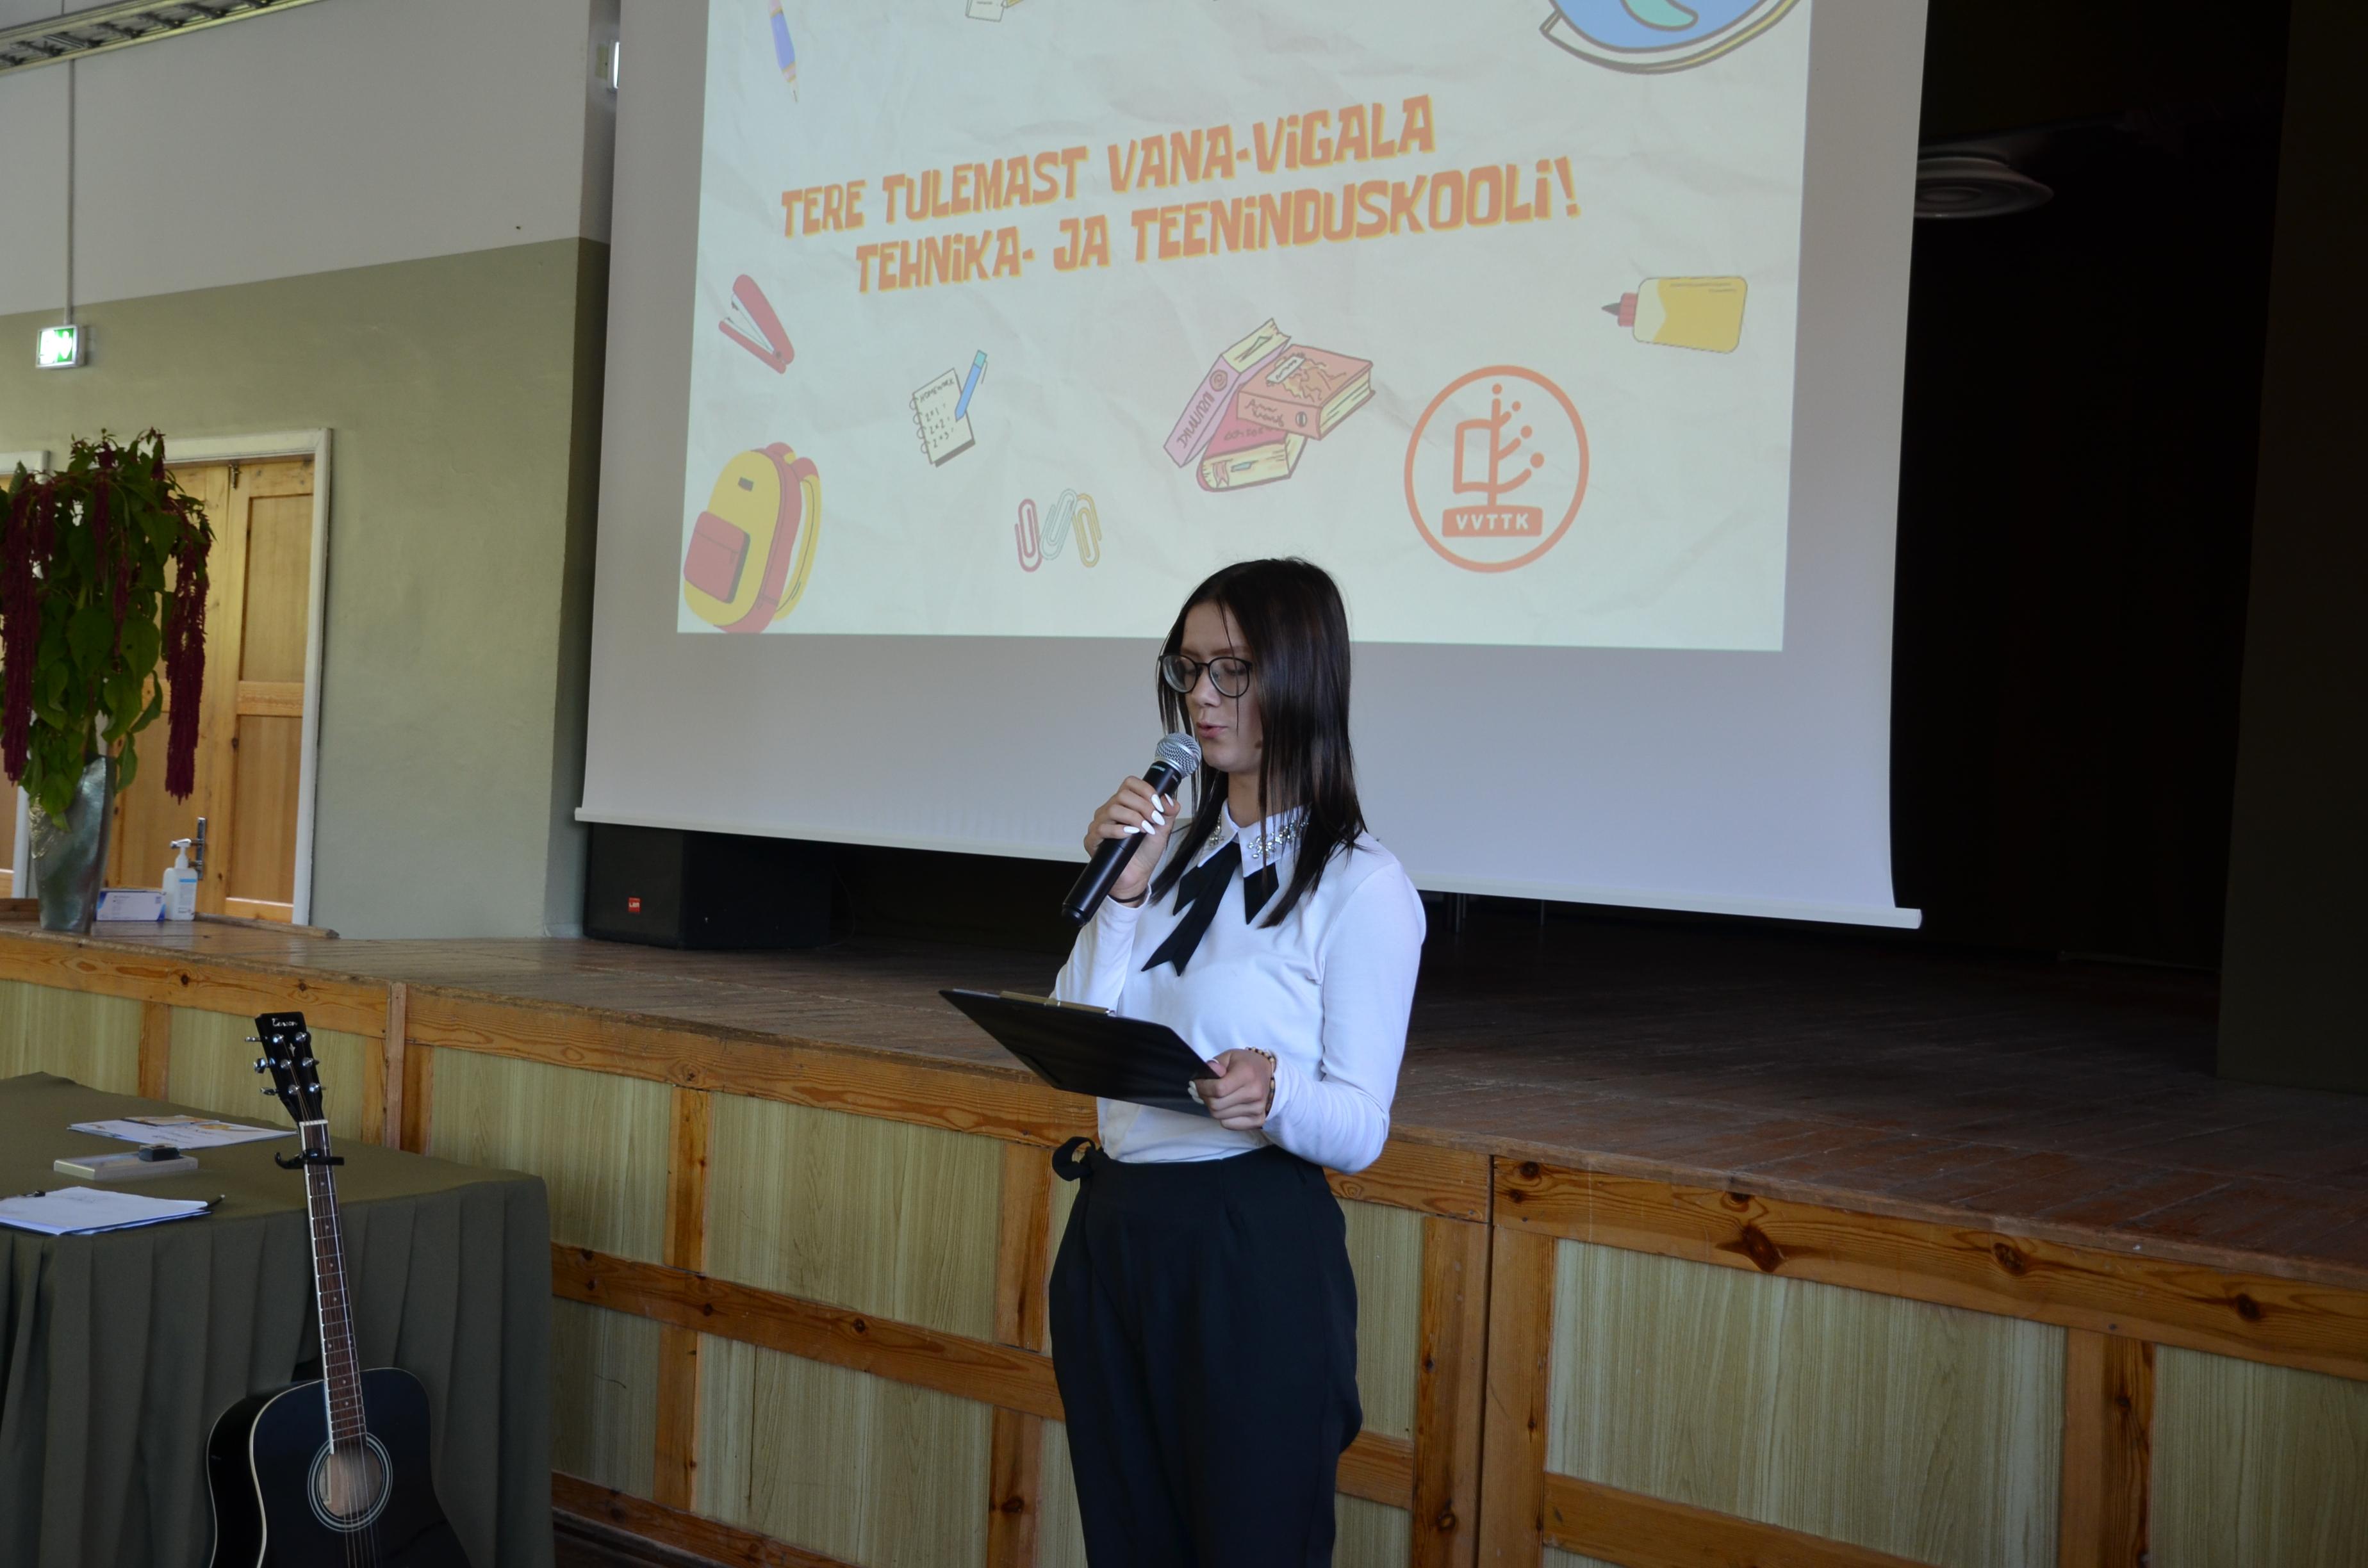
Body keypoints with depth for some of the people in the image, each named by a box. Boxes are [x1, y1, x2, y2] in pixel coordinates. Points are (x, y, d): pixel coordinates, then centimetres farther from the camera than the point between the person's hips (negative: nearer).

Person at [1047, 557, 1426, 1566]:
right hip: (1111, 1235, 6)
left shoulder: (1361, 887, -8)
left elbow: (1360, 1128, -12)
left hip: (1253, 1253, -6)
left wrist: (1275, 1094, -32)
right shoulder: (1169, 850, 10)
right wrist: (1120, 891, -7)